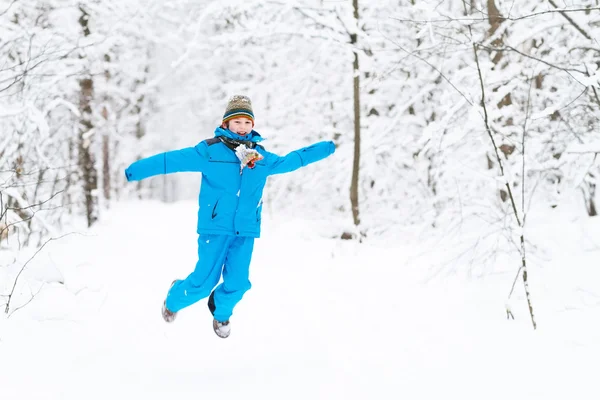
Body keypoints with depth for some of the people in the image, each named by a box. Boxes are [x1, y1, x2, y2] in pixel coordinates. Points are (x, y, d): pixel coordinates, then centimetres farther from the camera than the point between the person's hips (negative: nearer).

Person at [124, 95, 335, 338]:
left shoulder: (261, 157, 11)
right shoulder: (210, 150, -5)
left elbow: (290, 161, 27)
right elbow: (174, 159, -8)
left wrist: (325, 149, 31)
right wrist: (137, 169, -16)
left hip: (246, 229, 4)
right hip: (215, 226, -4)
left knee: (238, 282, 0)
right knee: (204, 281, -4)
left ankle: (221, 312, 34)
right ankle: (174, 299, 29)